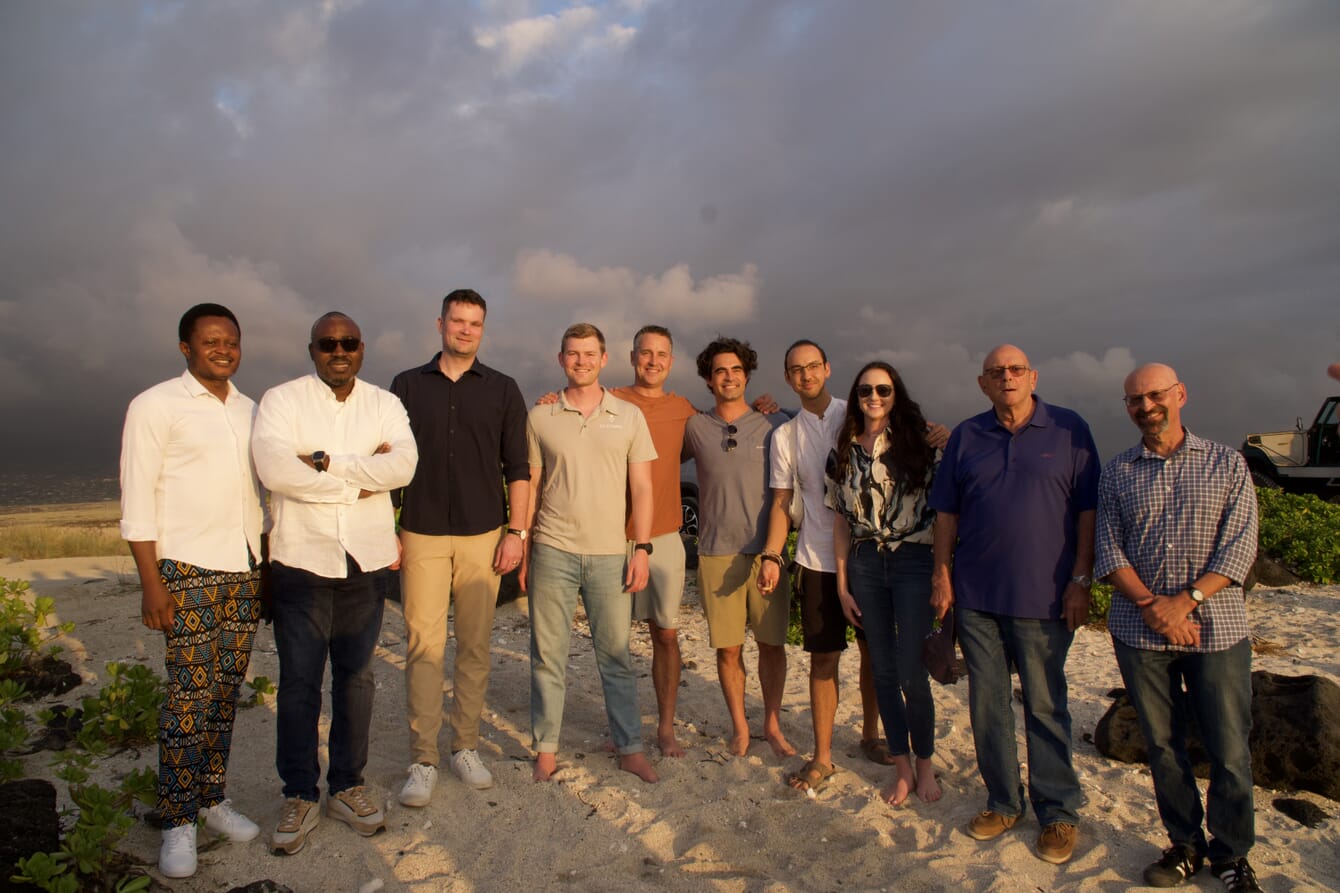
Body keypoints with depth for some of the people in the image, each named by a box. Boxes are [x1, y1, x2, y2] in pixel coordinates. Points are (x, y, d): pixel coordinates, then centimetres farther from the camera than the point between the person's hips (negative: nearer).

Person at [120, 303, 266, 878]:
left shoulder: (250, 410, 12)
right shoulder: (156, 407, -5)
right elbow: (137, 501, -7)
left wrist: (269, 566, 12)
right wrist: (151, 583, -11)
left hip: (245, 570, 5)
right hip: (188, 570, -5)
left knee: (227, 690, 9)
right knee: (189, 695, -2)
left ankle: (212, 799, 22)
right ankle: (177, 822, 10)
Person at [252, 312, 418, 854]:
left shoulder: (384, 404, 7)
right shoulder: (281, 401, -1)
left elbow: (404, 465, -11)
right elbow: (272, 467, -18)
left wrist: (326, 462, -17)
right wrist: (361, 478, -13)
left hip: (367, 560, 3)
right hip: (301, 560, -2)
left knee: (356, 677, 11)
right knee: (299, 681, 5)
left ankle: (347, 786, 26)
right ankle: (299, 796, 20)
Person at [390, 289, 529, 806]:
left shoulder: (502, 390, 7)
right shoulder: (407, 386, 8)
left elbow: (517, 468, 6)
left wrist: (516, 532, -1)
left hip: (483, 535, 0)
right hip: (421, 535, 0)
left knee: (475, 647, 6)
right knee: (423, 645, -2)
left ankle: (466, 747, 20)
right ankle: (422, 761, 8)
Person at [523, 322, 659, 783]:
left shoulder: (629, 416, 5)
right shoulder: (540, 417, 5)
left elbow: (641, 489, 5)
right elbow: (530, 487, 8)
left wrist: (642, 548, -2)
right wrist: (522, 548, 4)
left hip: (610, 554, 0)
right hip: (552, 551, 0)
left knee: (616, 655, 7)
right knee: (547, 654, 6)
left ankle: (630, 748, 20)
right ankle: (546, 749, 20)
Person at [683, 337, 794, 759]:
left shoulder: (774, 425, 3)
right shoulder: (695, 428, 4)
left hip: (766, 551, 0)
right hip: (717, 554, 0)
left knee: (772, 643, 7)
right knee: (729, 647, 6)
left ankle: (772, 724, 26)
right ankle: (739, 725, 25)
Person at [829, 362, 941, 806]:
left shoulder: (918, 445, -1)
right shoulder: (842, 453, 6)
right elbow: (841, 522, 8)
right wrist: (842, 585, 6)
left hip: (913, 561, -3)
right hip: (865, 565, 3)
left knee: (911, 671, -4)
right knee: (883, 670, 9)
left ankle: (925, 765, 19)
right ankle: (901, 767, 24)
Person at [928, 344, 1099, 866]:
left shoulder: (1069, 431, 1)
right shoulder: (966, 437, 7)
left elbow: (1088, 511, 0)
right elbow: (946, 513, 9)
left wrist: (1081, 580, -6)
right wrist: (941, 574, 3)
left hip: (1043, 597, -3)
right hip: (976, 595, 3)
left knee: (1045, 706, 6)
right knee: (987, 702, 11)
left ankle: (1059, 813, 23)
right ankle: (1003, 803, 27)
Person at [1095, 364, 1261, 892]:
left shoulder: (1226, 463, 3)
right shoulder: (1116, 473, 7)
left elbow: (1240, 546, -4)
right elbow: (1108, 550, 1)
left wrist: (1186, 600, -14)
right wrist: (1151, 605, -12)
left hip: (1216, 626, -1)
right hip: (1140, 630, 1)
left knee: (1229, 750, 4)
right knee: (1162, 745, 9)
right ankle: (1185, 845, 26)